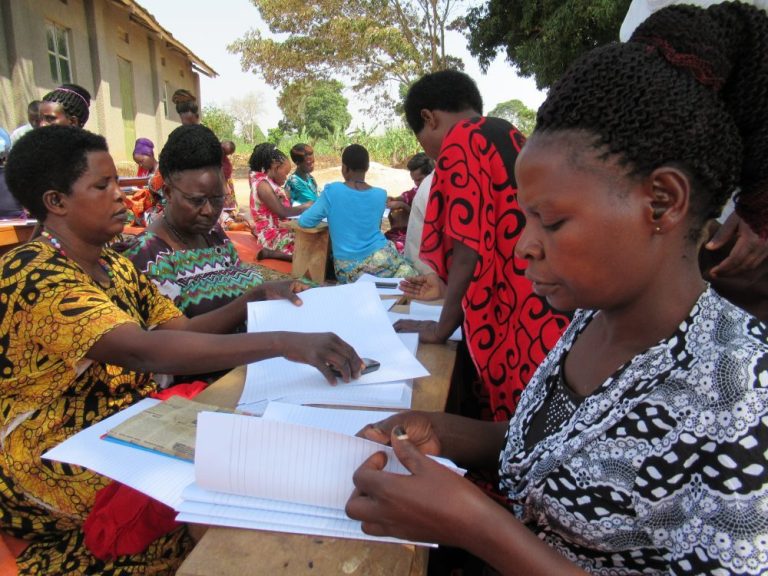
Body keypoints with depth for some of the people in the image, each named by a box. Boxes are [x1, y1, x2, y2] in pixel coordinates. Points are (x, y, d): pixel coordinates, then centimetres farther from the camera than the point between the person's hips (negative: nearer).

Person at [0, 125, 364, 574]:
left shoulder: (116, 266, 6)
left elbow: (182, 330, 5)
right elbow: (143, 350, -38)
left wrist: (258, 299, -9)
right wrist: (282, 342, -44)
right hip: (50, 464, -7)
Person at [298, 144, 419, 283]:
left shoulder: (332, 191, -9)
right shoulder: (380, 194, 1)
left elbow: (304, 221, -3)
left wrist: (330, 213, 16)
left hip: (349, 268, -1)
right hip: (380, 259, 1)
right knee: (410, 273, 22)